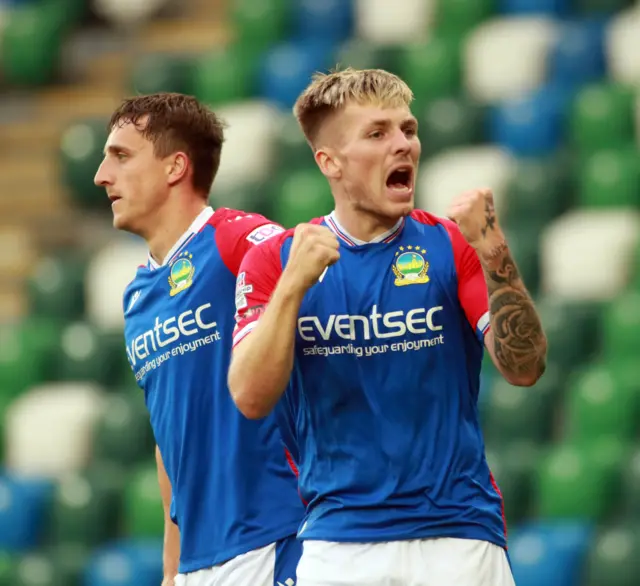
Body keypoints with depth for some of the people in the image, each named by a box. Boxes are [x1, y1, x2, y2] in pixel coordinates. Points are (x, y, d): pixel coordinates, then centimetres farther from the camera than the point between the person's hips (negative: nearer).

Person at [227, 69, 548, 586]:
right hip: (337, 540, 0)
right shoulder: (274, 260, 3)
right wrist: (294, 285, -17)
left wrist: (495, 257, -21)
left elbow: (524, 369, -8)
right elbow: (252, 397, -7)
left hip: (458, 534, 0)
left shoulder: (453, 246, 2)